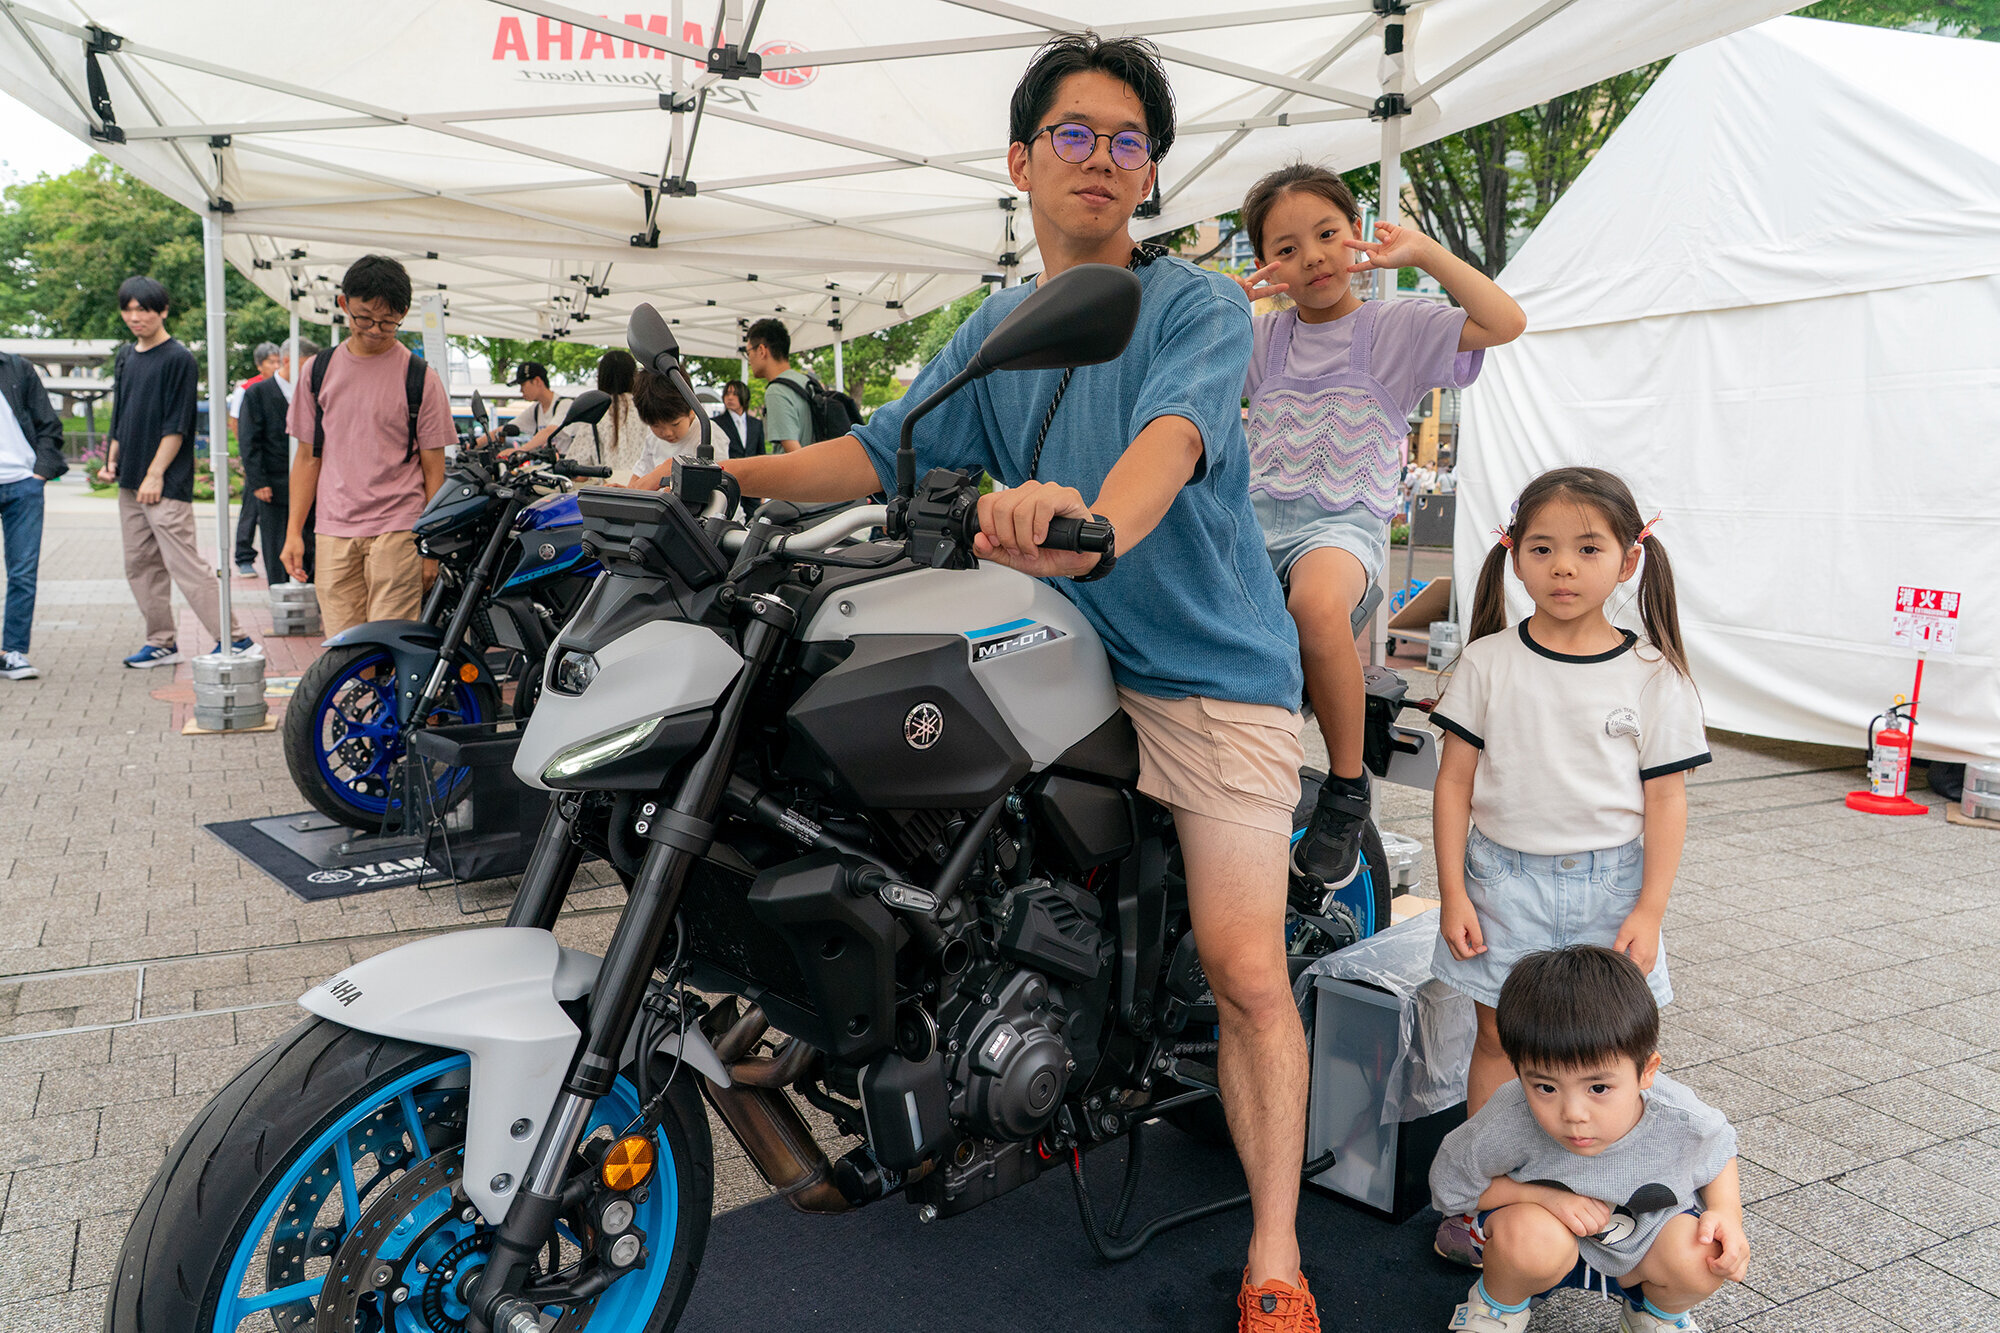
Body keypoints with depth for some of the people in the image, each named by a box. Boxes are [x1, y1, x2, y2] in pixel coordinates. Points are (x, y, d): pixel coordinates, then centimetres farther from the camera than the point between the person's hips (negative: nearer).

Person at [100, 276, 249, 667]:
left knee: (185, 565, -10)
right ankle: (161, 642, 18)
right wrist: (112, 460, 10)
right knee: (140, 566, 9)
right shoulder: (126, 359, 15)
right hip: (130, 483, 8)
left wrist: (155, 475, -16)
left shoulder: (178, 358, -7)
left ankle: (233, 639, -7)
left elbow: (176, 426, -12)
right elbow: (120, 418, 22)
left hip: (167, 485, -8)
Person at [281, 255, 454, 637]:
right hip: (332, 534, 3)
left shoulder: (421, 377, 1)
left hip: (398, 530, -3)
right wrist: (294, 531, 9)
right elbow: (307, 457, 15)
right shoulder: (317, 371, 11)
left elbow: (433, 468, 2)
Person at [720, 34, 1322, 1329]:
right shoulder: (997, 327, 13)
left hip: (1209, 671, -5)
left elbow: (1171, 433, -27)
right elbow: (886, 451, 12)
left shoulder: (1200, 306, -6)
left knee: (1245, 968, -12)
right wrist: (717, 474, 3)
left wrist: (1089, 529, -48)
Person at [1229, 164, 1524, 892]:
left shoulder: (1396, 327, 7)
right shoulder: (1263, 335, 20)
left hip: (1345, 521, -4)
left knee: (1318, 602, -39)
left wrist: (1422, 251, -5)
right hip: (1258, 511, 5)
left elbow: (1505, 321, -7)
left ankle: (1348, 786, -19)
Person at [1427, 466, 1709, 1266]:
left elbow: (1666, 801, 0)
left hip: (1609, 884, 0)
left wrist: (1650, 910, -5)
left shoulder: (1652, 675, -2)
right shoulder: (1488, 663, -2)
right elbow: (1455, 781, 0)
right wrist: (1453, 892, -4)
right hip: (1504, 876, 0)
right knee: (1498, 1037, 7)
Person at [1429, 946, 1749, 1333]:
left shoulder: (1682, 1121, -27)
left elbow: (1718, 1151, 0)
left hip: (1643, 1241, 3)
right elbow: (1448, 1184, -18)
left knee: (1703, 1258, -27)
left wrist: (1727, 1215, -19)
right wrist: (1546, 1195, -29)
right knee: (1526, 1237, -36)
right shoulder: (1510, 1123, -36)